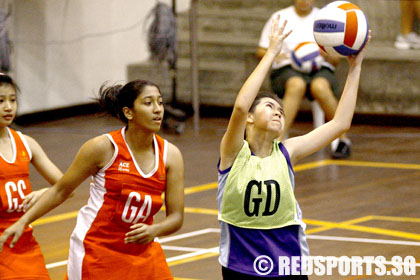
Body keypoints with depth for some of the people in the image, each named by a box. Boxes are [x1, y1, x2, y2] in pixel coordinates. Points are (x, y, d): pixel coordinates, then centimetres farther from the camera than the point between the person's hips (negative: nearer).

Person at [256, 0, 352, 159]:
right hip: (287, 70, 0)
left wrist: (327, 56, -10)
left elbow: (336, 62, 14)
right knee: (296, 85, -39)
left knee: (320, 87, -38)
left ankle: (343, 140, -28)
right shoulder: (279, 17, 16)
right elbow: (260, 51, 15)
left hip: (321, 70, 0)